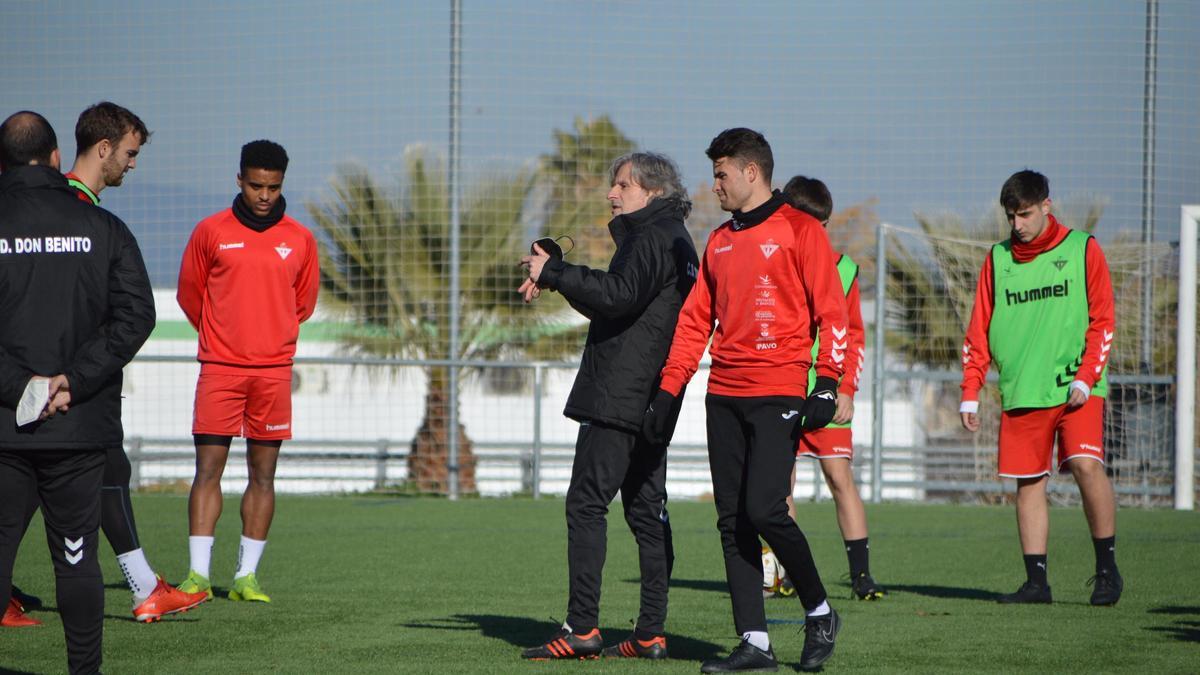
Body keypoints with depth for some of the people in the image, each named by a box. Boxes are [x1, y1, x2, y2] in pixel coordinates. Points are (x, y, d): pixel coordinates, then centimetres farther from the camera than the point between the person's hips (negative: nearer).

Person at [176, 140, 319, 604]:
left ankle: (247, 576, 6)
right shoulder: (211, 232, 2)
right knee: (208, 468, -6)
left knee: (263, 474, 2)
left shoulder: (299, 240, 6)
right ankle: (198, 573, -7)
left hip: (274, 370, 2)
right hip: (219, 368, -2)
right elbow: (189, 293, 14)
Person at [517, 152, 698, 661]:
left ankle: (581, 628, -13)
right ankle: (651, 634, 7)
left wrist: (555, 272, -17)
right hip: (651, 402, 10)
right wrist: (558, 275, 14)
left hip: (618, 399, -10)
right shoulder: (673, 240, 22)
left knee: (586, 504, -10)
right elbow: (615, 304, 25)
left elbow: (619, 295, -25)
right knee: (646, 510, 8)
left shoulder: (653, 239, -10)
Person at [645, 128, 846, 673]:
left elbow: (831, 310, -6)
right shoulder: (720, 241, 19)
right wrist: (668, 391, 12)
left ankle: (819, 612, 4)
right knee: (732, 520, 1)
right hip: (724, 395, 7)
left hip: (778, 393, -7)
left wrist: (827, 386, -14)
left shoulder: (798, 230, -1)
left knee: (764, 508, -16)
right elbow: (696, 320, 19)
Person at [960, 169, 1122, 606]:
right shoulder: (998, 258, 12)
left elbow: (1103, 320, 1)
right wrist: (970, 393, 6)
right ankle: (1036, 580, 7)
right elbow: (979, 331, 13)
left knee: (1086, 465, -18)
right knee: (1028, 483, 1)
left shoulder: (1082, 249, 4)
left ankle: (1107, 568, -5)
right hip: (1020, 391, 3)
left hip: (1075, 388, -3)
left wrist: (1085, 378, -9)